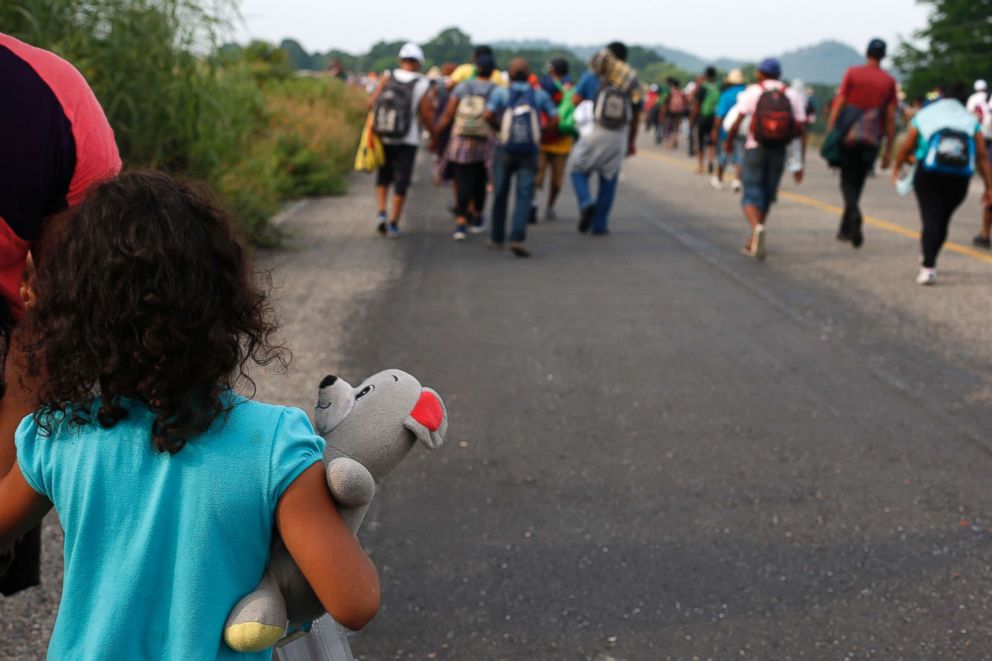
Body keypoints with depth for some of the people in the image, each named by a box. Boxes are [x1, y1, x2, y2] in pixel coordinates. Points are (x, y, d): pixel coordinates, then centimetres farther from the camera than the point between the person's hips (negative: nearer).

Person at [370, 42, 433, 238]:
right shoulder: (422, 85, -9)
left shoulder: (387, 78, -5)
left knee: (383, 177, 20)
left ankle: (381, 213, 3)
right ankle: (393, 224, 7)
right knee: (401, 183, 8)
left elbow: (371, 103, -9)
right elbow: (425, 116, -9)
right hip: (407, 141, -2)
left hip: (383, 138, 2)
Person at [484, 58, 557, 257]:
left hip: (506, 149, 1)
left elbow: (488, 115, -11)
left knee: (500, 193, 13)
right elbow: (554, 118, 1)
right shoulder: (540, 95, 6)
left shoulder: (500, 92, 2)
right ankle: (517, 238, -22)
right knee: (524, 195, -6)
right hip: (530, 150, -1)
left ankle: (496, 238, 23)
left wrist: (498, 127, 8)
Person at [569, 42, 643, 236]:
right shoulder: (633, 82, 8)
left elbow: (575, 100, -6)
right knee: (609, 180, 11)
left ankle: (586, 203, -14)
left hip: (593, 133, -2)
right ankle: (600, 224, 13)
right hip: (619, 138, 2)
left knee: (579, 171, 12)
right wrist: (631, 143, 21)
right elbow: (635, 116, 12)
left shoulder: (592, 76, 1)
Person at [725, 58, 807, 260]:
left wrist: (729, 142, 11)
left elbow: (737, 123, -8)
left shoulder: (752, 92, -1)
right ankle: (752, 242, 24)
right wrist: (800, 163, 3)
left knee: (751, 196, 1)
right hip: (779, 153, 2)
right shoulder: (792, 96, 5)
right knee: (766, 196, 16)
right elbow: (801, 131, 0)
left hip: (755, 150, -2)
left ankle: (756, 228, -30)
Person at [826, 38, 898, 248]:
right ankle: (845, 229, 16)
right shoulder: (889, 81, 3)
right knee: (858, 181, 13)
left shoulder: (852, 73, 0)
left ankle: (854, 213, -26)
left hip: (848, 136, -1)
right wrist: (888, 151, 7)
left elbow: (838, 105, -4)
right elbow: (890, 118, 2)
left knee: (847, 181, 4)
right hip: (872, 140, 1)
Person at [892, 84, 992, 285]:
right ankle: (928, 263, 22)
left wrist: (897, 168, 35)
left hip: (929, 174, -1)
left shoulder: (924, 114, 16)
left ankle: (928, 267, -19)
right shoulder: (970, 120, 17)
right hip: (960, 177, 1)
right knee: (942, 220, 12)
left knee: (931, 218, -5)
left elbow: (906, 148, 17)